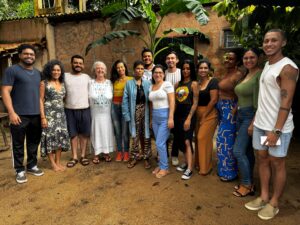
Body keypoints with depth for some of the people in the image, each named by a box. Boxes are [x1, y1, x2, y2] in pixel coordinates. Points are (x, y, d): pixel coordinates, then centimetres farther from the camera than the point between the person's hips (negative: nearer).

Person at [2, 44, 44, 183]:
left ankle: (32, 165, 28)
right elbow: (5, 92, -8)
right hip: (20, 115, -5)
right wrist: (11, 112, -17)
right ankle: (20, 170, 18)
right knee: (18, 144, 5)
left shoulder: (38, 73, 15)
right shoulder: (12, 70, -2)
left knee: (34, 142, 13)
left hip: (36, 115, 5)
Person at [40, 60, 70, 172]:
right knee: (51, 137, -1)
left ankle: (58, 162, 18)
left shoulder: (62, 84, 11)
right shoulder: (44, 83, -3)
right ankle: (53, 163, 12)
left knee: (61, 137, 5)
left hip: (61, 114, 5)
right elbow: (41, 100, -7)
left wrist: (64, 113, 8)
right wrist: (43, 117, -13)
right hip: (49, 114, -5)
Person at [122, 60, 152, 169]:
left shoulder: (148, 83, 3)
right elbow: (125, 100, -3)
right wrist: (126, 115, -9)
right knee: (135, 135, 7)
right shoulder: (129, 83, 0)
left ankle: (146, 157, 22)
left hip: (145, 111, 1)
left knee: (146, 135, 8)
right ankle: (134, 157, 24)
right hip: (135, 111, -1)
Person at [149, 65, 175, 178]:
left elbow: (172, 102, -12)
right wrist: (151, 118, 15)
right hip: (155, 116, 6)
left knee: (159, 143, -6)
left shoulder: (167, 84, -6)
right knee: (160, 143, 11)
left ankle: (164, 168, 10)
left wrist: (171, 118, -17)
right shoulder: (151, 87, 13)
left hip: (165, 116, -6)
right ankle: (161, 165, 25)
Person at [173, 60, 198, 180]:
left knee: (187, 141, -10)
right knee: (180, 141, 11)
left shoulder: (194, 84, -4)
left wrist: (189, 118, -15)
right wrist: (172, 116, 6)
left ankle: (189, 169, -4)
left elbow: (195, 103, -9)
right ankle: (186, 163, 26)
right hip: (178, 114, 6)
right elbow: (175, 101, 12)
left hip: (188, 114, -6)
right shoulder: (178, 84, 12)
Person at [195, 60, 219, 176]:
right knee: (198, 138, 11)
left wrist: (204, 115, -12)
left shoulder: (213, 81, -8)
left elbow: (214, 100, -15)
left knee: (204, 138, -6)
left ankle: (205, 167, 10)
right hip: (198, 114, 6)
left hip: (209, 114, -6)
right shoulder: (197, 82, 10)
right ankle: (198, 163, 27)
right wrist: (198, 115, 0)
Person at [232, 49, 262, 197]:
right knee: (247, 151, 14)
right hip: (241, 115, 9)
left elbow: (259, 101, -20)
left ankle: (246, 185, 11)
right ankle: (249, 183, 26)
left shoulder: (259, 74, -14)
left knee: (238, 151, -7)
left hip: (250, 116, -9)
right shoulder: (246, 74, 14)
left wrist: (254, 122, -22)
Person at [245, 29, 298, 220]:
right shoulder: (267, 64, 12)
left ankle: (274, 204, 22)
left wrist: (276, 130, -21)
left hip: (277, 126, -8)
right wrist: (256, 120, 14)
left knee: (277, 164, 6)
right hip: (261, 123, 8)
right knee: (263, 160, 14)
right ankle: (264, 197, 29)